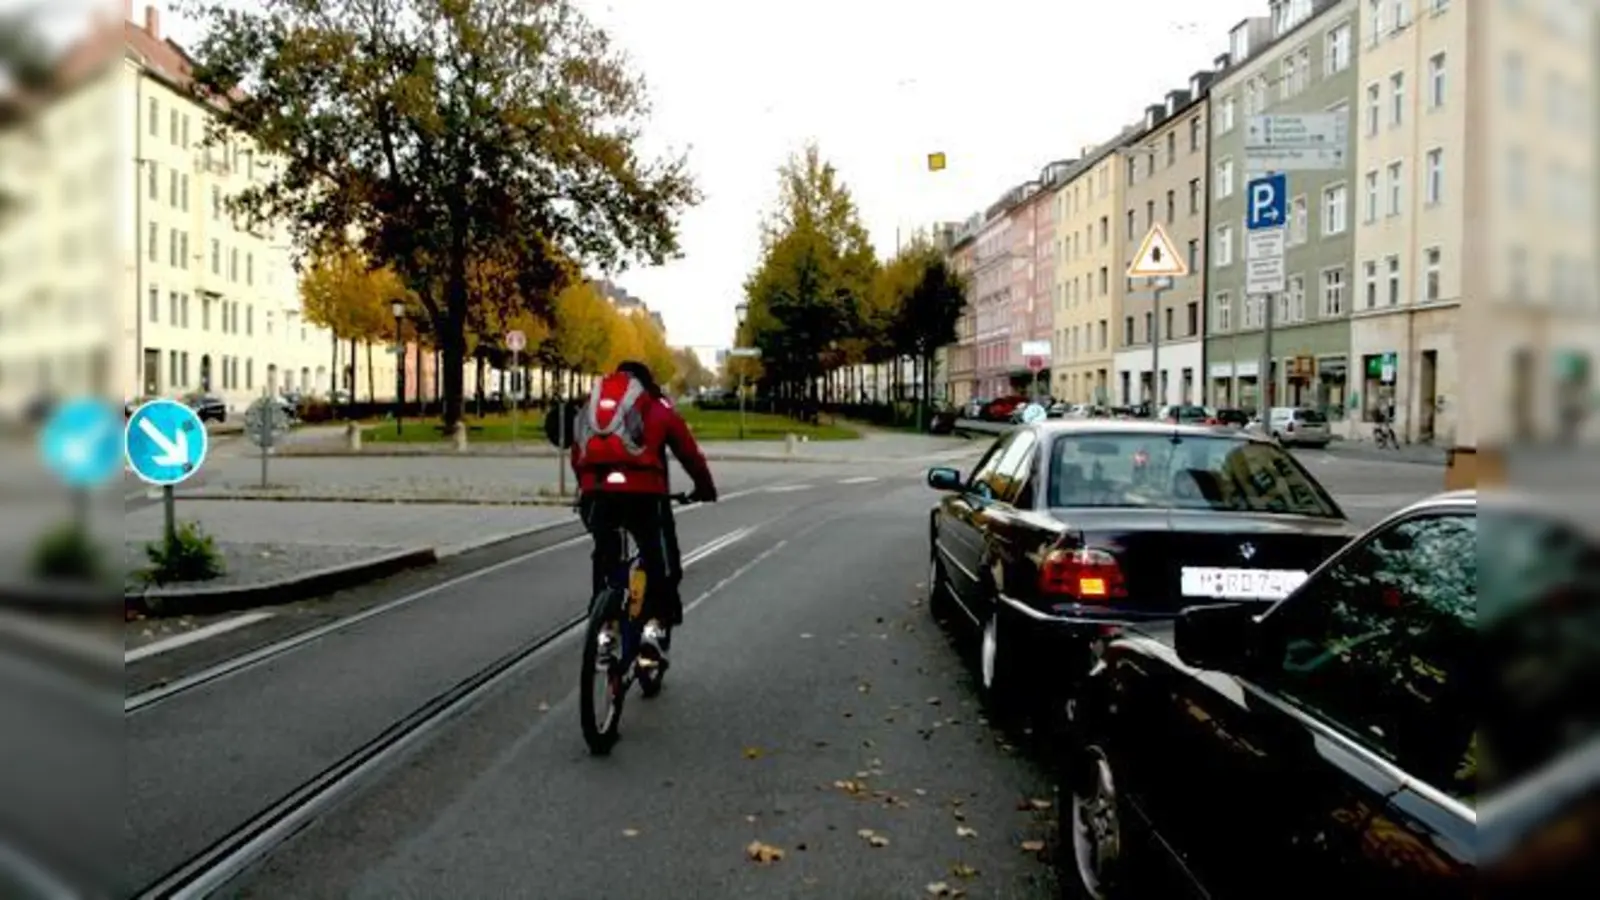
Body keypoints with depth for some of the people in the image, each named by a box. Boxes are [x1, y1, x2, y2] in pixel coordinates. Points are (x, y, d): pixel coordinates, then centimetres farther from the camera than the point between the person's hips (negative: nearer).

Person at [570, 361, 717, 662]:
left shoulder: (591, 405, 26)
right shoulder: (658, 409, 19)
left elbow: (577, 458, 26)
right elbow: (689, 452, 22)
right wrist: (705, 488, 36)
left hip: (595, 494, 3)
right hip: (643, 494, -3)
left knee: (604, 560, 23)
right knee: (661, 562, 10)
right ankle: (656, 624, -6)